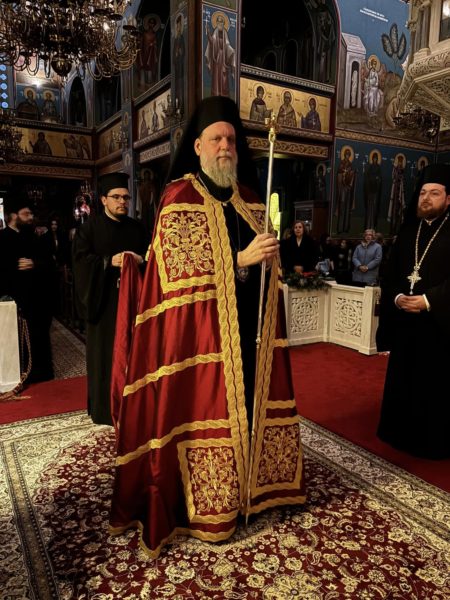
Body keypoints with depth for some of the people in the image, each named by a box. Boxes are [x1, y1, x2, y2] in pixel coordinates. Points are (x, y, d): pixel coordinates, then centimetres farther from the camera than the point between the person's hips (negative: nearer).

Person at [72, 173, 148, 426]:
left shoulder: (137, 228, 13)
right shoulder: (90, 227, 3)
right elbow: (80, 259, -7)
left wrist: (139, 261, -13)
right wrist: (109, 261, -20)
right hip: (104, 300, -3)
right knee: (105, 353, 2)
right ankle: (105, 407, 13)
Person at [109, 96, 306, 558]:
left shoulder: (247, 197, 15)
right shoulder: (180, 196, -4)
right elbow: (180, 268, -13)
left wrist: (269, 255, 0)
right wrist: (240, 259, -21)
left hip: (251, 324, 6)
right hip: (205, 326, -6)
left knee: (252, 397, 11)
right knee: (209, 405, 1)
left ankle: (251, 482, 31)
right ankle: (207, 506, 19)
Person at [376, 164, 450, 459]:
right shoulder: (407, 232, 11)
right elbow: (391, 274, 9)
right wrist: (397, 297, -8)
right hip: (404, 322, 5)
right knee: (402, 381, 12)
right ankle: (402, 434, 28)